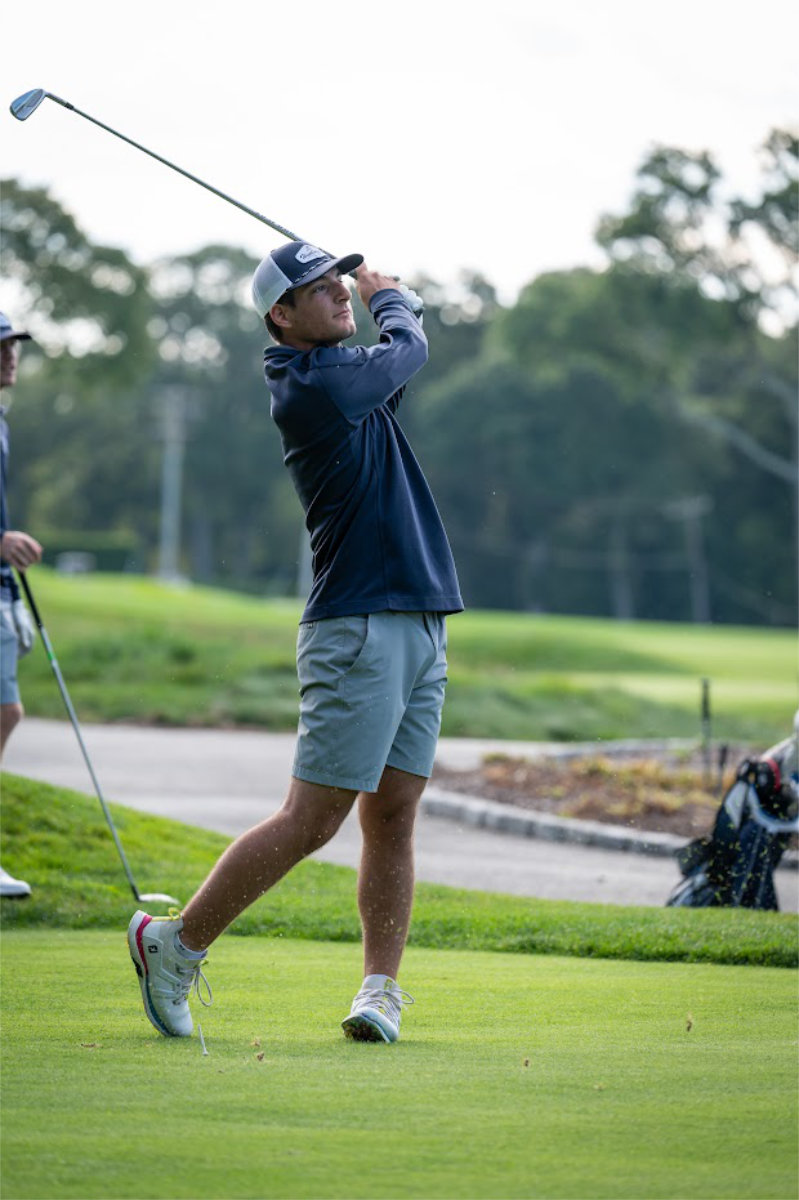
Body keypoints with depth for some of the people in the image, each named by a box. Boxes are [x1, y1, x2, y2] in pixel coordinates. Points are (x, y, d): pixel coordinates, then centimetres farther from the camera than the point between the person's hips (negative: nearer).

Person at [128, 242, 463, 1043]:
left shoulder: (347, 374, 13)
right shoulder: (310, 390, -14)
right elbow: (408, 346, 1)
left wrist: (386, 294, 16)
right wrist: (387, 296, 19)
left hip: (418, 629, 9)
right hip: (358, 631, -9)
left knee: (392, 818, 5)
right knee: (309, 821, -7)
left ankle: (381, 988, 6)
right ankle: (175, 943, 4)